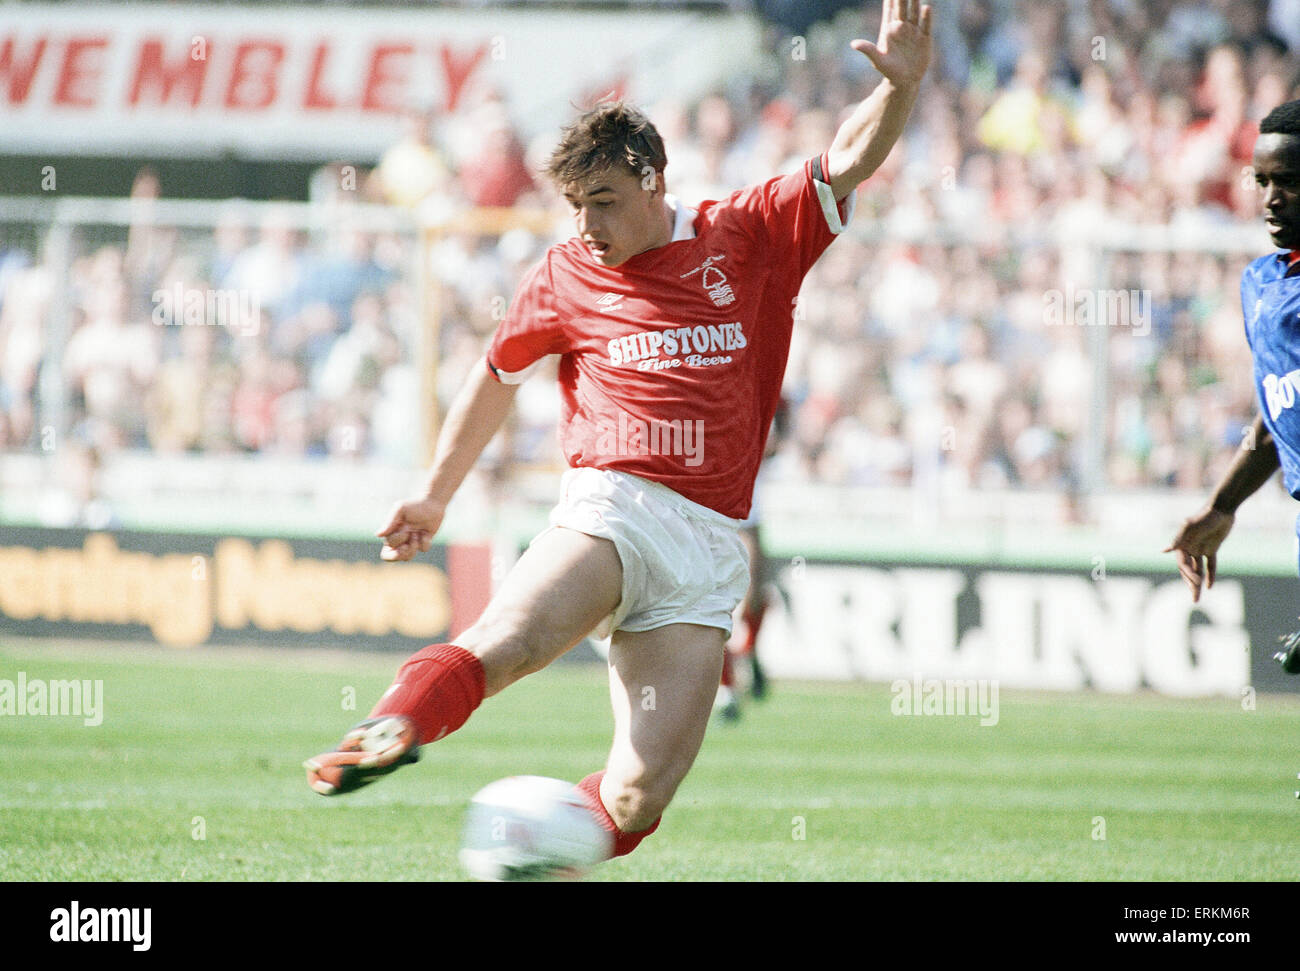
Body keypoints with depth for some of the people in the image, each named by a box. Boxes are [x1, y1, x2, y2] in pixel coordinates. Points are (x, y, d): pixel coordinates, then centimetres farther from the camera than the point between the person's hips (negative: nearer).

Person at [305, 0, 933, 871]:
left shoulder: (748, 239, 9)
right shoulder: (564, 279, 11)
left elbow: (850, 161, 2)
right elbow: (497, 377, 27)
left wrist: (900, 87, -17)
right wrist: (435, 497, 33)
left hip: (711, 545, 1)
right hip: (609, 507, -1)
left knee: (640, 797, -12)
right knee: (508, 638, -36)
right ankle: (388, 733, -54)